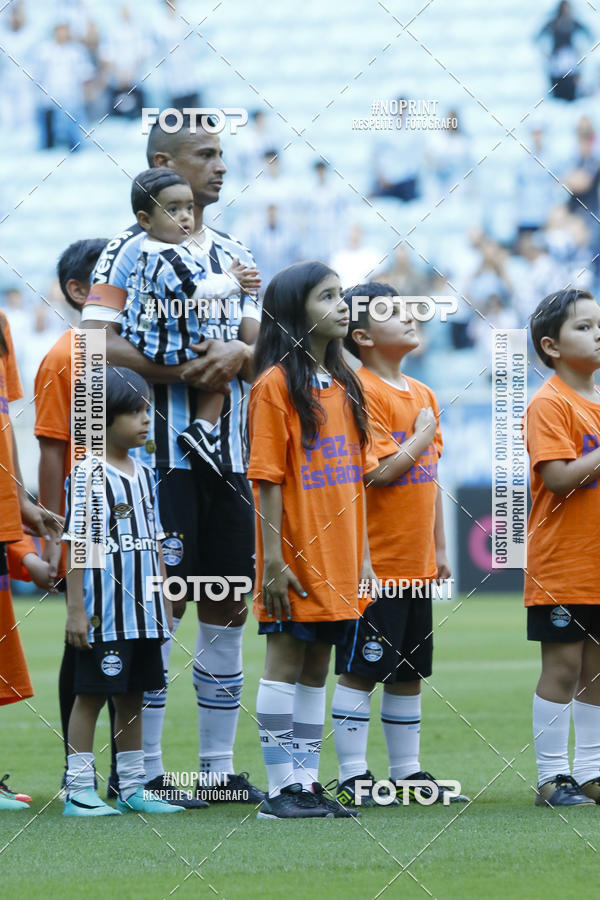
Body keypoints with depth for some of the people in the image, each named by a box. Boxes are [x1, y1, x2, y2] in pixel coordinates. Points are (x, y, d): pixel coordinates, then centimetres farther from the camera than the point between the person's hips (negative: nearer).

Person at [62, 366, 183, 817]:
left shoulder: (144, 475, 12)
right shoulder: (87, 475, -10)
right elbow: (77, 545, -11)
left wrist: (163, 602, 15)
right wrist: (75, 609, -14)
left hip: (144, 610, 7)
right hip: (103, 611, -7)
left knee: (133, 696, 12)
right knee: (91, 694, -3)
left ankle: (133, 788, 17)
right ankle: (79, 790, 0)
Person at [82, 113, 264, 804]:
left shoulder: (233, 255, 18)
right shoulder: (131, 250, -3)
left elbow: (261, 345, 15)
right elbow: (98, 345, -13)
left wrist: (237, 353, -8)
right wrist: (185, 372, -18)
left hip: (230, 455, 6)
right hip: (161, 454, -6)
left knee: (227, 611, 6)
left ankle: (219, 766, 12)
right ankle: (144, 770, -2)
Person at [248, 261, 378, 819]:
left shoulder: (343, 386, 14)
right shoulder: (276, 384, -8)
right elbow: (267, 478, -12)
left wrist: (362, 553, 13)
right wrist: (273, 560, -16)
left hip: (336, 558, 7)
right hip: (295, 558, -7)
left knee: (316, 668, 9)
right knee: (286, 663, -3)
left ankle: (308, 784, 13)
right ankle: (281, 789, 0)